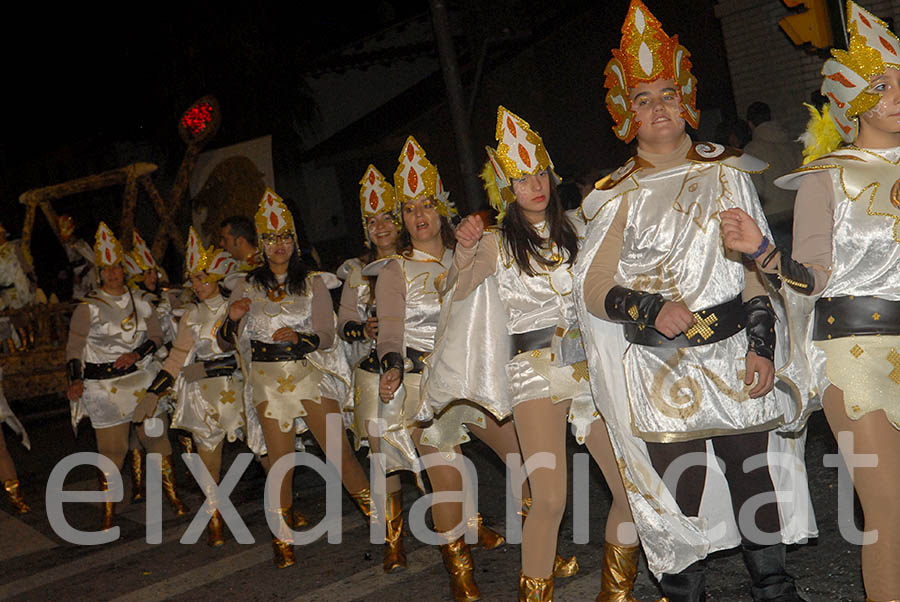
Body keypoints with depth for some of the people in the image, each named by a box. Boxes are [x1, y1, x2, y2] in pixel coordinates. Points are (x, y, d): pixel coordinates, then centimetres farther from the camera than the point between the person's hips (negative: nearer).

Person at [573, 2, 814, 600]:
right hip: (659, 366, -1)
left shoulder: (727, 173, 8)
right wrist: (653, 309, -18)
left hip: (736, 354, 2)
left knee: (759, 478, 6)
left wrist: (762, 345, -3)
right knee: (680, 493, 1)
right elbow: (594, 290, 0)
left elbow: (760, 266, 7)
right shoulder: (618, 196, 3)